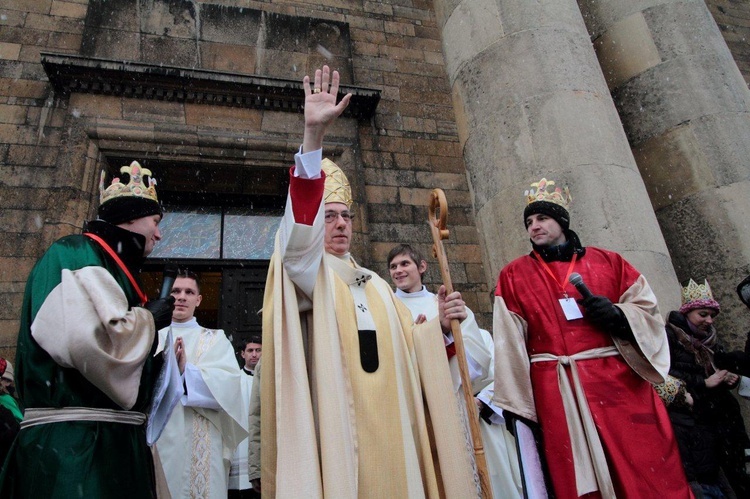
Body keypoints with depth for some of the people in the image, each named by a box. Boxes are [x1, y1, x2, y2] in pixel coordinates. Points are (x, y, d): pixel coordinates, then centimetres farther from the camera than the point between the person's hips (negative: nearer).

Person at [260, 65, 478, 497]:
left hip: (391, 427, 5)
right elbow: (300, 227, -19)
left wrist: (440, 326, -3)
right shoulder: (307, 270, 3)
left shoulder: (376, 285, 18)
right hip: (337, 424, -4)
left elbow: (409, 348, 18)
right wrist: (314, 134, -29)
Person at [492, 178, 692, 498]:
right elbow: (509, 340, 0)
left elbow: (647, 307, 10)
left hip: (620, 381, 1)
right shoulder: (514, 276, 7)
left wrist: (618, 316, -12)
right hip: (557, 393, -1)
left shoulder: (606, 262, 11)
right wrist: (514, 400, -6)